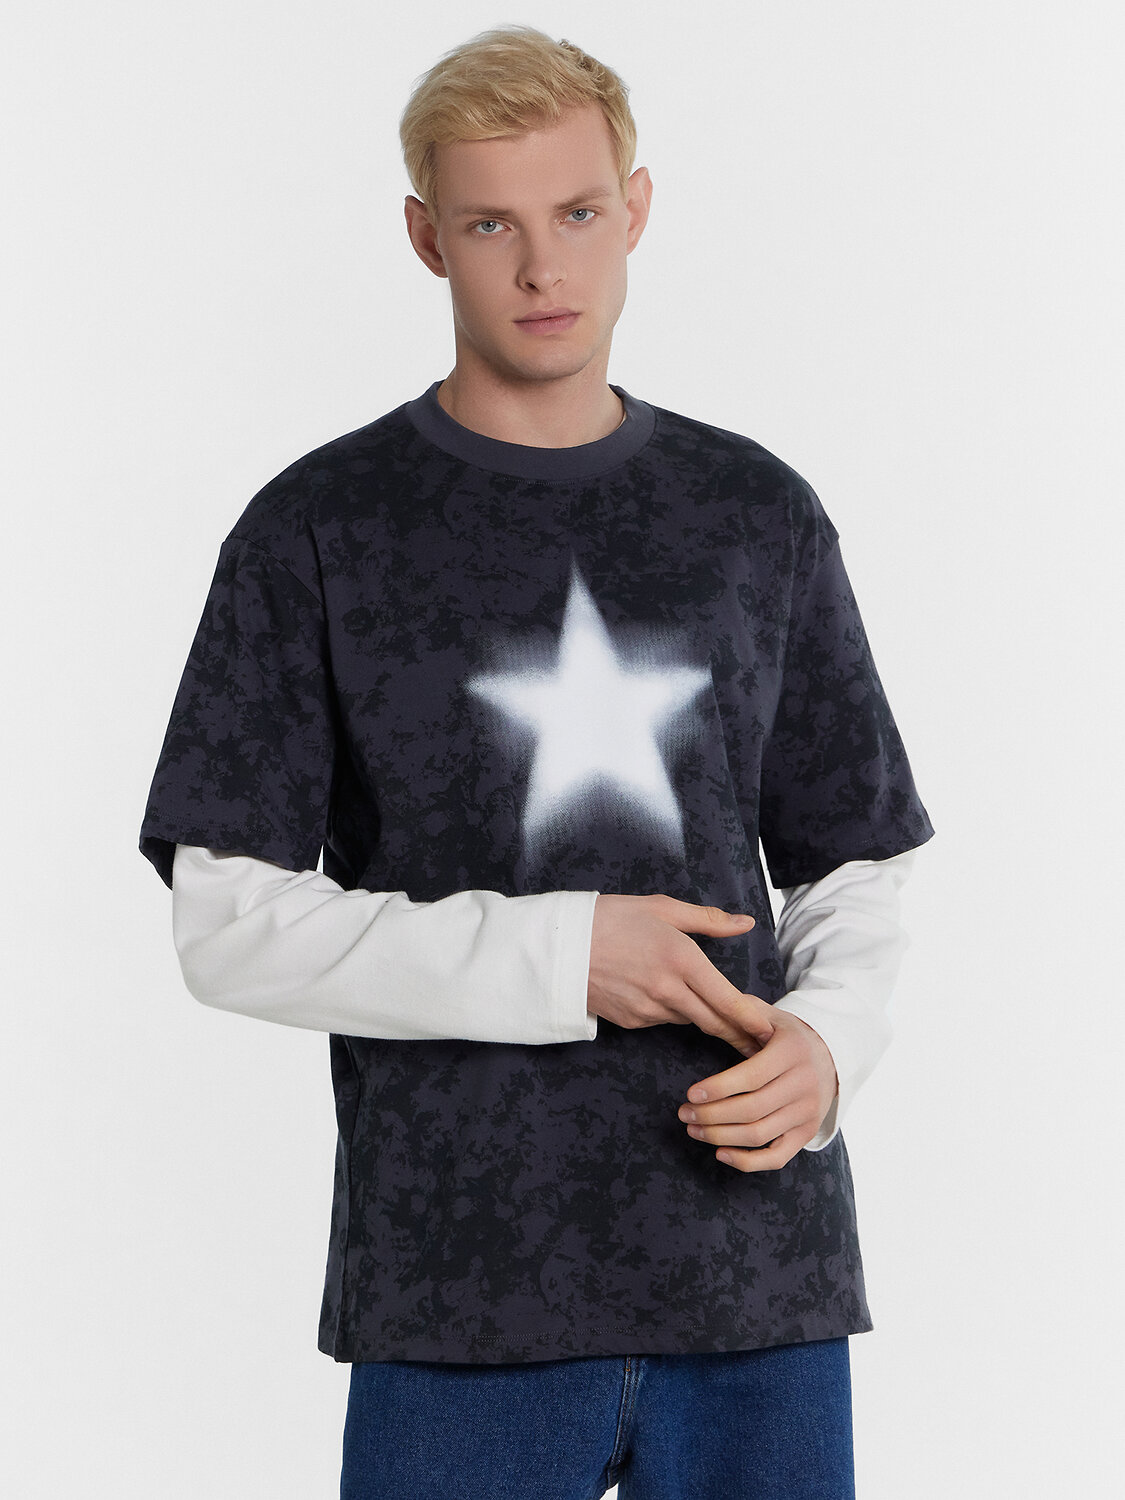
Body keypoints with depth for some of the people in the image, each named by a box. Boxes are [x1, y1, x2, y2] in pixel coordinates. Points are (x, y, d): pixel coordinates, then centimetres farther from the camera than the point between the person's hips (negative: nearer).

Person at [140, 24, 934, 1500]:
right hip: (459, 1297, -2)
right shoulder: (321, 530, 1)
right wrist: (554, 957, -13)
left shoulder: (760, 517, 10)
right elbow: (233, 923, -4)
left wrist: (828, 1039, -6)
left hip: (761, 1273, 3)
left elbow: (852, 869, 15)